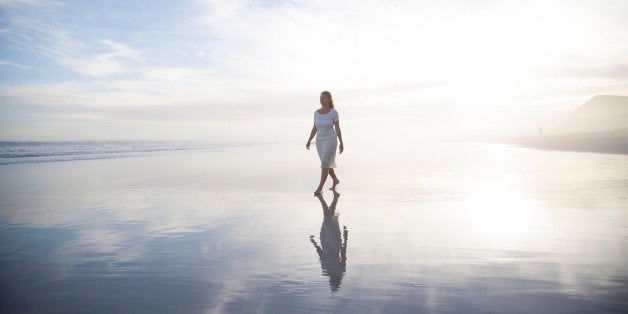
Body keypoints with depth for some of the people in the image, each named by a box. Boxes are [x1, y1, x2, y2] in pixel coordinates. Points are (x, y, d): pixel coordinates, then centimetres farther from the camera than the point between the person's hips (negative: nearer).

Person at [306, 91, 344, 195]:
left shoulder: (334, 112, -8)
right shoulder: (317, 113, 5)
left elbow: (337, 128, -5)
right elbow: (314, 129, 9)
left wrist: (341, 143, -4)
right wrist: (309, 141, 2)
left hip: (330, 140, -6)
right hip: (320, 141, 6)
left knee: (324, 163, -15)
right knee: (327, 163, 16)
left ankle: (320, 188, -10)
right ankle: (335, 180, 39)